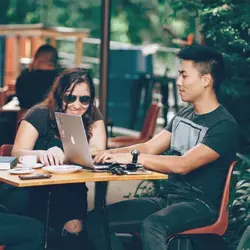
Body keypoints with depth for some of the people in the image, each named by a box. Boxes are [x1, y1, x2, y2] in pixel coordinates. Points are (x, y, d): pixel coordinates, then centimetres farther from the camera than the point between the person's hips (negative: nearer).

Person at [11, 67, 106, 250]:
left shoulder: (92, 116, -1)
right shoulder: (39, 114, -9)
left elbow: (98, 150, -15)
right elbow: (17, 153, -19)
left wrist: (62, 154, -35)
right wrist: (42, 154, -42)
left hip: (71, 189, 2)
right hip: (34, 187, -1)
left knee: (73, 227, -26)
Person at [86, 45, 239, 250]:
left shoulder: (224, 126, -13)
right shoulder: (184, 115, 14)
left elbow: (183, 165, -25)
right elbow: (149, 148, 10)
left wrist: (133, 157, -27)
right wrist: (112, 153, -7)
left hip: (200, 204, -8)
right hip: (167, 198, 8)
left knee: (152, 225, -39)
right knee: (96, 219, -8)